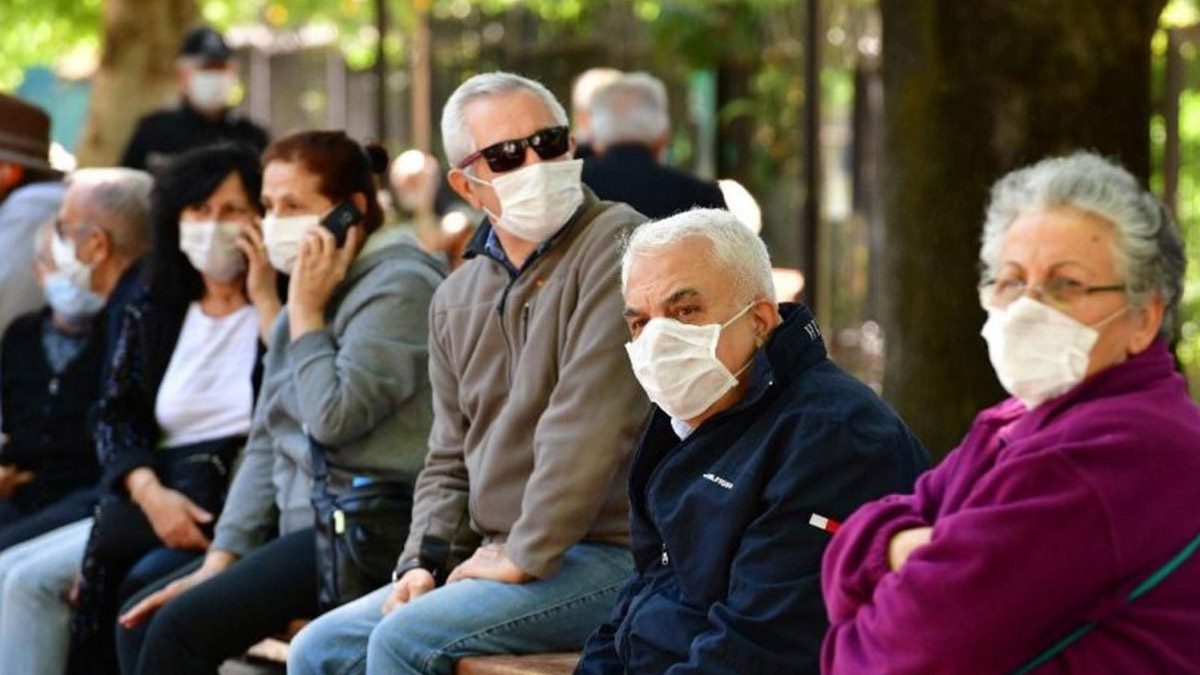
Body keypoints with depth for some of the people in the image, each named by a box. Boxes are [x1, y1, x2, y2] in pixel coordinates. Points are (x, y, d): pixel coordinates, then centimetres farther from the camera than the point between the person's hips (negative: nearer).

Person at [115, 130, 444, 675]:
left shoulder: (399, 287, -10)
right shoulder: (311, 292, 19)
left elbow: (334, 419, -21)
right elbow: (265, 445, 17)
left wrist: (306, 313, -9)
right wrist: (220, 560, 7)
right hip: (303, 527, 10)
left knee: (182, 627, -21)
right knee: (140, 621, -2)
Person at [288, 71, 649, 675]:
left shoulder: (616, 246, -11)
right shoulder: (456, 297, 16)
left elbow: (589, 426, -20)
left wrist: (526, 556, -18)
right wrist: (425, 561, 3)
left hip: (607, 554, -8)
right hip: (496, 557, 8)